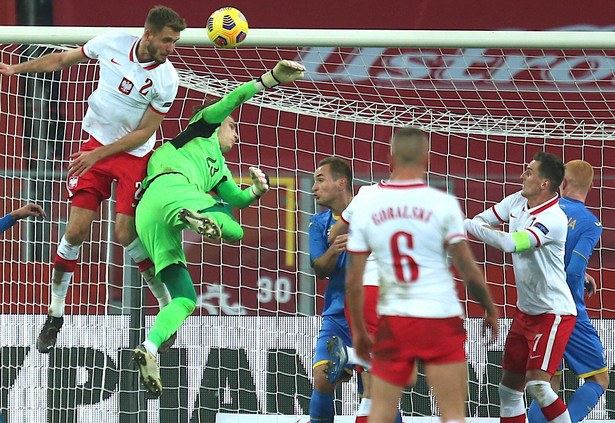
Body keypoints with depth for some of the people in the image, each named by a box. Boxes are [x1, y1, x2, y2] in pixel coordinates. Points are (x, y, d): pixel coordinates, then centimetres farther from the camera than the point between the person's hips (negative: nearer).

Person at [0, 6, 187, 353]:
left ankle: (169, 306, 7)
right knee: (76, 231, -6)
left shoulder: (167, 79, -16)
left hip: (134, 155, -2)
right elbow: (62, 60, 7)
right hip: (96, 144, 2)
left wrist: (99, 154, -18)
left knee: (127, 236, -11)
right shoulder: (112, 42, -10)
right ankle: (55, 315, 7)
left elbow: (144, 132, -13)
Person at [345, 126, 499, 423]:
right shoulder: (443, 204, -6)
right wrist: (490, 310, 10)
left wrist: (358, 331, 15)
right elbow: (468, 270, -5)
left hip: (392, 320, 2)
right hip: (441, 317, -2)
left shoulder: (365, 206, 2)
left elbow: (353, 281, 4)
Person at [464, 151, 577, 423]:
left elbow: (510, 243, -33)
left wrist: (465, 225, -24)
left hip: (553, 313, -9)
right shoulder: (518, 201, 3)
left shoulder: (554, 219, -23)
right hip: (525, 311, 9)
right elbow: (481, 220, 17)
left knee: (537, 384, -22)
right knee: (509, 388, 11)